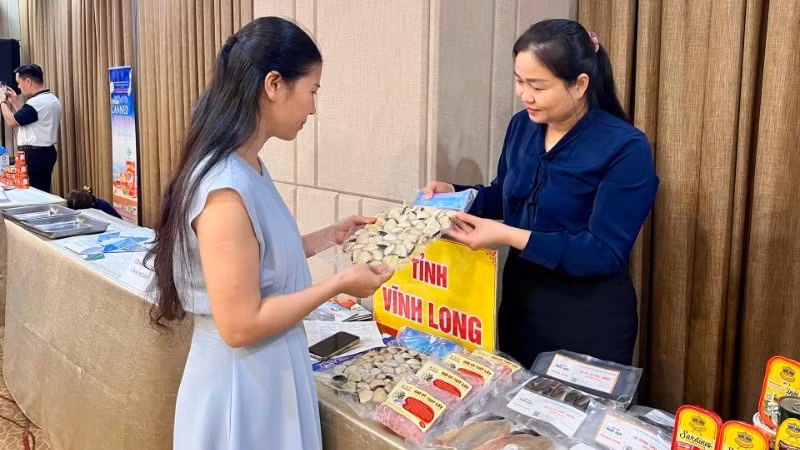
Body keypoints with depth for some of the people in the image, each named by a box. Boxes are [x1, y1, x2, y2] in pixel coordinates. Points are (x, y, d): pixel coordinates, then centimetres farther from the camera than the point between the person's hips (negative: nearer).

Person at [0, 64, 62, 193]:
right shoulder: (52, 99, 12)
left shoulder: (36, 102, -20)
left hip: (34, 155, -10)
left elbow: (12, 122, -13)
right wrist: (15, 101, 21)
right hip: (46, 152, 10)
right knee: (42, 192, 12)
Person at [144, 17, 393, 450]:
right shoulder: (226, 187, -26)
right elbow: (241, 326, -25)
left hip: (269, 373, 9)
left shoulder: (250, 168, 2)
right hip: (242, 385, -9)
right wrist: (339, 283, -18)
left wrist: (329, 236, 10)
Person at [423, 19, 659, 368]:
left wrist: (510, 236, -28)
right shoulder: (522, 125, 0)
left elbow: (605, 252, -23)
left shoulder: (625, 147, -19)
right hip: (519, 299, 6)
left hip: (589, 318, -6)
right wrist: (454, 195, -4)